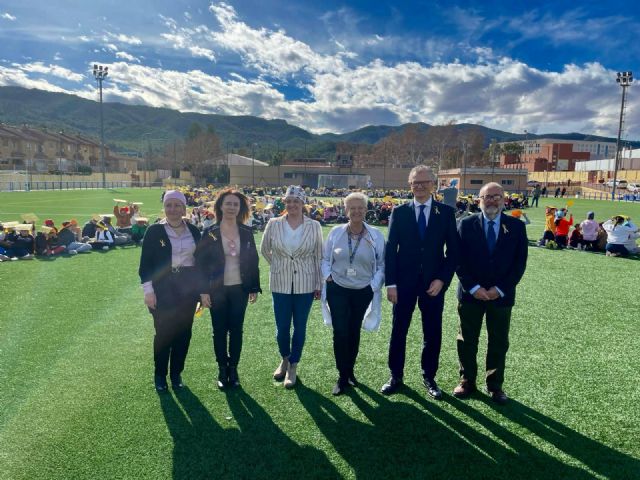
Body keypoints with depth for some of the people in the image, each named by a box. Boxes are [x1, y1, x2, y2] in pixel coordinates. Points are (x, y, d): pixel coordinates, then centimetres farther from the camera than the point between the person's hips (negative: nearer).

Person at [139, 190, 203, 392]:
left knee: (183, 332, 7)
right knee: (163, 332, 2)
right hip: (163, 288, -3)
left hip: (187, 288, 3)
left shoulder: (193, 231, 5)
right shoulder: (154, 231, -4)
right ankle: (160, 375, 21)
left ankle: (176, 373, 23)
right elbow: (145, 263, -4)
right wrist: (148, 290, -10)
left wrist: (201, 289, 8)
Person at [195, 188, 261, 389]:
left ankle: (233, 368, 22)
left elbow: (253, 261, 5)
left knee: (236, 330, 8)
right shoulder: (210, 233, -5)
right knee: (219, 330, 7)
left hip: (239, 289, 1)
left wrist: (254, 288, 3)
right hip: (217, 290, -1)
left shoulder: (246, 232, 1)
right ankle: (222, 369, 22)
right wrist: (203, 291, -9)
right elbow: (200, 262, -4)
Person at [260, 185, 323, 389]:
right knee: (282, 327, 8)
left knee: (300, 327, 9)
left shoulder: (314, 226, -6)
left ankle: (293, 367, 26)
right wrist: (278, 266, 11)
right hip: (280, 284, 1)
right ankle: (284, 359, 36)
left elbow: (318, 256, 0)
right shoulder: (273, 224, -4)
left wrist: (319, 284, 1)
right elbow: (265, 249, 12)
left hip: (305, 284, -1)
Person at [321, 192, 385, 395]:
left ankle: (350, 370, 34)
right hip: (337, 289, 0)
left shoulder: (376, 235, -8)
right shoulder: (336, 232, -6)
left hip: (363, 292, 1)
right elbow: (325, 258, 6)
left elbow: (382, 264, -1)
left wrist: (375, 285, -10)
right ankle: (342, 376, 12)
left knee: (354, 332, 15)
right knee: (340, 332, -4)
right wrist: (327, 275, -8)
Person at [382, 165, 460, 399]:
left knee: (432, 333, 10)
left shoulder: (446, 212, 0)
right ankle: (396, 376, 25)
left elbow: (453, 250, 1)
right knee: (398, 330, 9)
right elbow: (390, 249, -1)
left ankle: (429, 377, 28)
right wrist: (391, 283, -6)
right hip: (404, 281, 0)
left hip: (434, 282, 0)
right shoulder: (399, 212, 0)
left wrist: (442, 279, -9)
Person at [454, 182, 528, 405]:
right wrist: (473, 288, -13)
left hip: (501, 295, 1)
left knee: (499, 343, 11)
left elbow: (520, 263, -2)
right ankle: (467, 381, 26)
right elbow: (458, 260, -4)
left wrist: (500, 289, -10)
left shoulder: (516, 226, -1)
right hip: (470, 293, 0)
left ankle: (495, 385, 27)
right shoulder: (466, 224, -3)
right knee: (467, 341, 10)